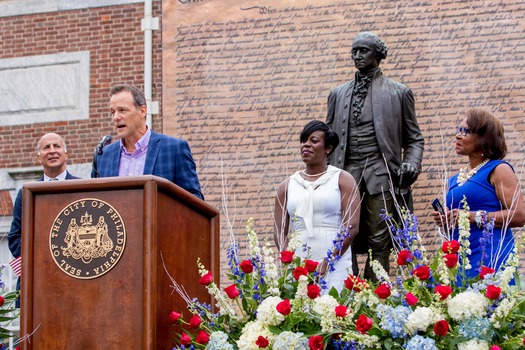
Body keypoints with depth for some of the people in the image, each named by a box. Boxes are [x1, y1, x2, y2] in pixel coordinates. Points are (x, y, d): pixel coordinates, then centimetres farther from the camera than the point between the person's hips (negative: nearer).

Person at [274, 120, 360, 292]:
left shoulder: (342, 179, 6)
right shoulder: (287, 185, 15)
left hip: (335, 263, -3)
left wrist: (326, 264, -12)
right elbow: (280, 231, 11)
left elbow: (351, 227, -4)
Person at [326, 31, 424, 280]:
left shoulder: (399, 93, 11)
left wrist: (411, 164, -7)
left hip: (381, 173, -2)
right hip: (346, 173, 2)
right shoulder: (338, 94, 19)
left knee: (379, 243, -6)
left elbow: (414, 138, 12)